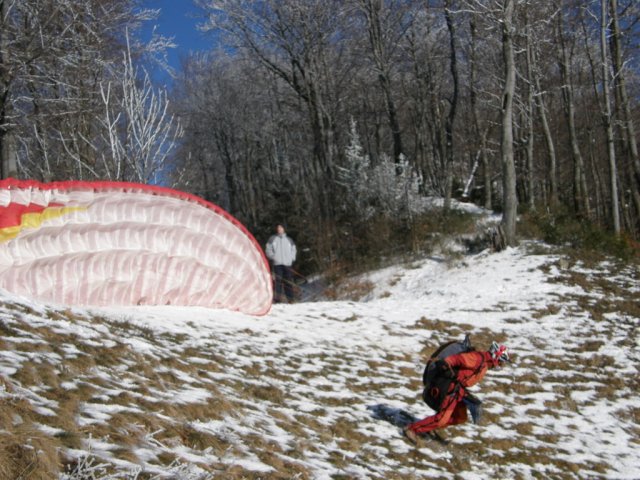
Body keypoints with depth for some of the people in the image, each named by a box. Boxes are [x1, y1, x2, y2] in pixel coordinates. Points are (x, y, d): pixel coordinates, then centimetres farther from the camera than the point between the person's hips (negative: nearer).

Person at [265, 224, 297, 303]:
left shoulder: (289, 239, 17)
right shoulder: (273, 239, 12)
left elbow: (293, 249, 21)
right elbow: (268, 249, 10)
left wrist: (292, 258, 5)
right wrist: (273, 256, -5)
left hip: (288, 263, 2)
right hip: (277, 263, -2)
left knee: (289, 281, -1)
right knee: (278, 280, -12)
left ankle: (290, 298, 2)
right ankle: (278, 296, -13)